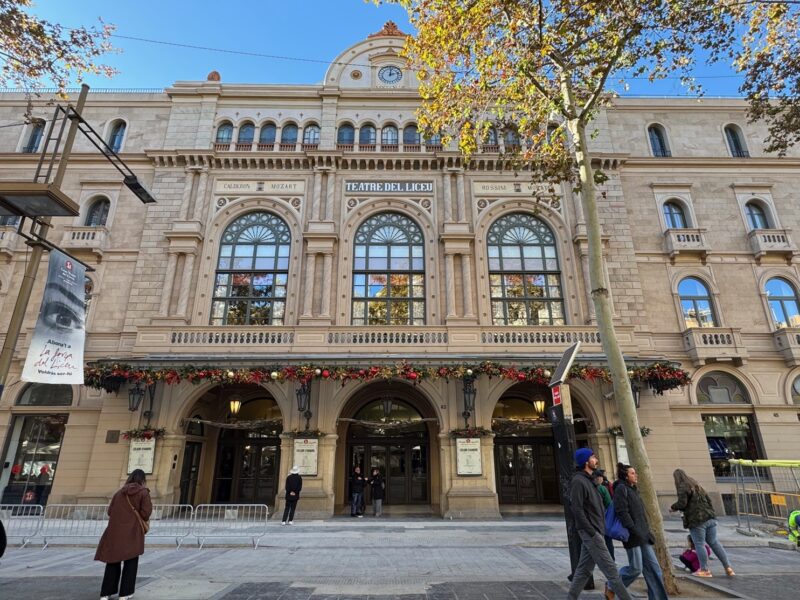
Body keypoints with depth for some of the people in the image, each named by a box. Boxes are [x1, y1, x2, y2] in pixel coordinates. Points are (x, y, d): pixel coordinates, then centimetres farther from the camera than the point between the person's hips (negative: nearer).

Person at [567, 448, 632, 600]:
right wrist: (592, 532, -19)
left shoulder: (588, 480, 15)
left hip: (594, 531, 9)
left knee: (584, 569, 12)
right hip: (590, 532, -9)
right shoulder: (578, 481, -16)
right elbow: (577, 510, -20)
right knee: (610, 569, -2)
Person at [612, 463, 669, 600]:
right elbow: (622, 512, -19)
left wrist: (646, 531, 17)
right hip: (632, 535, -9)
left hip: (643, 534, 9)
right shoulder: (621, 488, -11)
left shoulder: (633, 489, 17)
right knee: (636, 568, -5)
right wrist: (634, 530, -22)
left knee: (653, 567, 6)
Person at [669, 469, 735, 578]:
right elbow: (708, 500, 20)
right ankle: (728, 567, 18)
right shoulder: (696, 485, 17)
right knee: (714, 542, 16)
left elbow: (682, 503, -18)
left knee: (699, 544, 2)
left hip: (696, 520, -8)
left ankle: (705, 570, 8)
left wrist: (673, 508, 0)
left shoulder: (682, 487, -11)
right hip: (709, 518, 8)